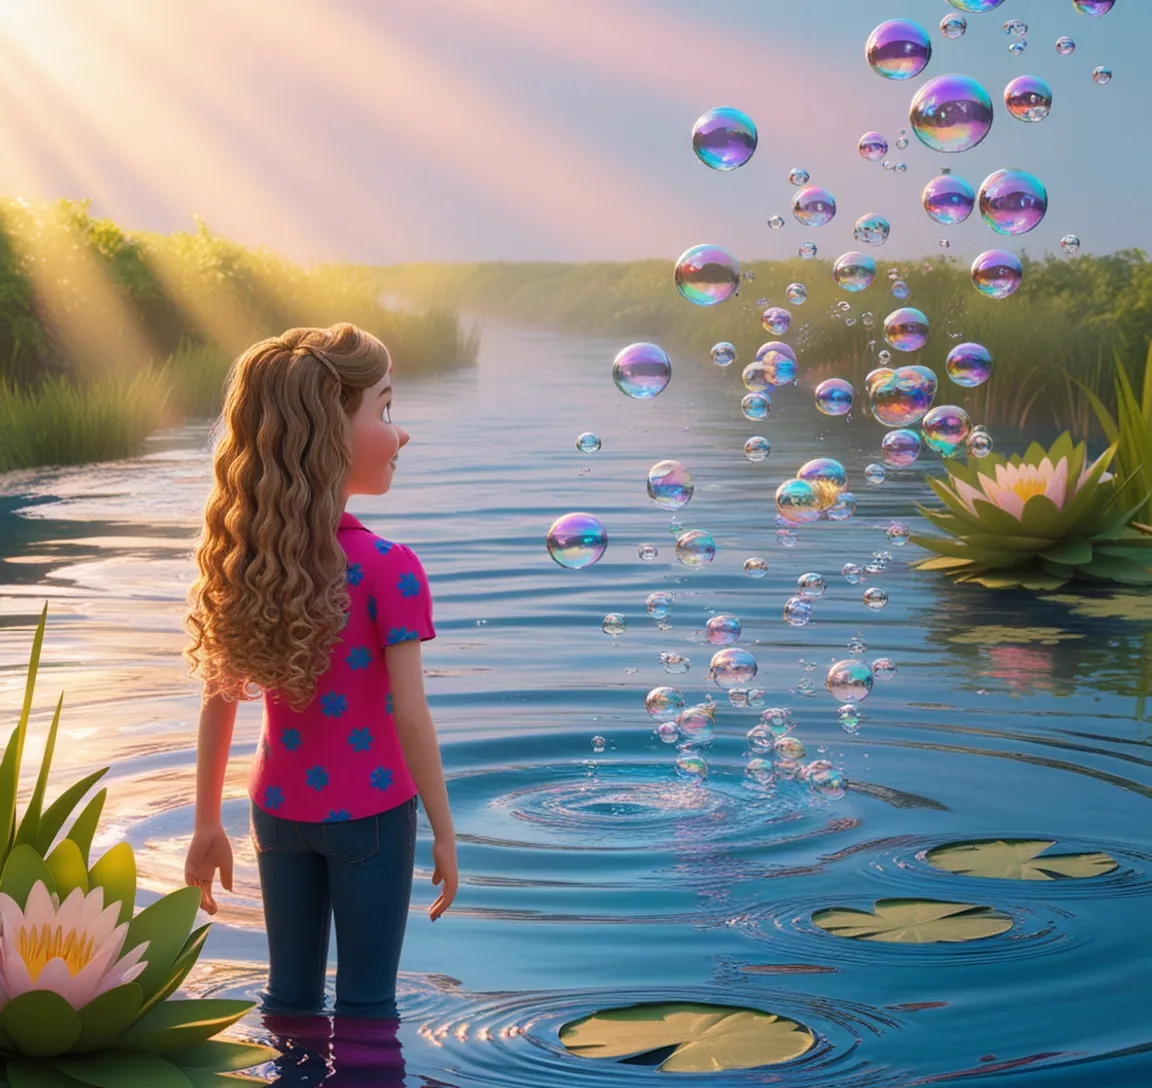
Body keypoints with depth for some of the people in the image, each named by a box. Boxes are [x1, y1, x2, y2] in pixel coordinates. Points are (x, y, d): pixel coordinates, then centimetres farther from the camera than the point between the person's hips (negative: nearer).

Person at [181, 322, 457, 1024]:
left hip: (278, 810, 5)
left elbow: (219, 702, 0)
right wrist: (445, 835, -9)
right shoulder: (389, 570, -20)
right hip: (370, 814, -5)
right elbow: (409, 716, -19)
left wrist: (209, 825, 9)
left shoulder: (242, 559, -5)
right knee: (366, 1006, 10)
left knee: (290, 997, 18)